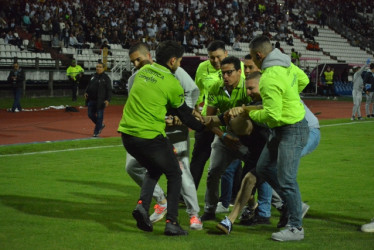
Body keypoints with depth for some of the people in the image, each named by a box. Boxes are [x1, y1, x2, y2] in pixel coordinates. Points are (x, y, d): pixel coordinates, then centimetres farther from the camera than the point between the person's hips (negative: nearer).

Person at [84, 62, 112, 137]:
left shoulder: (106, 78, -7)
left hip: (100, 101, -6)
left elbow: (109, 90, -10)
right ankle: (101, 125, 33)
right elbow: (89, 86, 22)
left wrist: (107, 100, -19)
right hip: (91, 100, 6)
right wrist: (86, 92, 4)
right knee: (90, 115, 11)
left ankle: (96, 132, 10)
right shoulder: (93, 76, 11)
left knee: (99, 116, 0)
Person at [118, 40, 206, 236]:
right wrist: (202, 127, 19)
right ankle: (171, 222, 6)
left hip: (127, 133, 7)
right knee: (174, 174, 13)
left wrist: (192, 112, 28)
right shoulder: (171, 83, -9)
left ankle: (142, 204, 5)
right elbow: (183, 114, 3)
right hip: (150, 137, -7)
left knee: (154, 170, 28)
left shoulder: (144, 71, 11)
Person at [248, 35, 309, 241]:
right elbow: (303, 80, 20)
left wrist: (252, 114, -8)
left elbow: (272, 115, -27)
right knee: (263, 168, 17)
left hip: (292, 131, -11)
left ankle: (296, 228, 1)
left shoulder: (270, 79, -26)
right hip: (281, 131, 11)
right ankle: (295, 205, 24)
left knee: (286, 179, -7)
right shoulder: (287, 65, 3)